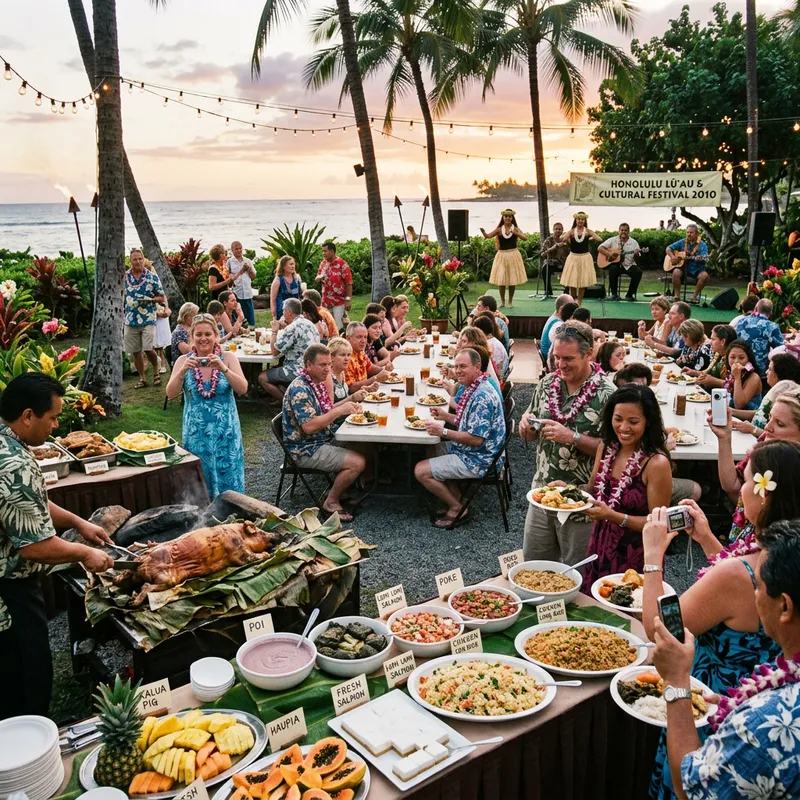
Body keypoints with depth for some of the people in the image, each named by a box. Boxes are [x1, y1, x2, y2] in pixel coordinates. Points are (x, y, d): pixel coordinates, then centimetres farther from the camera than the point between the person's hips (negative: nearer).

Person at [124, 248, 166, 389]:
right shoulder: (124, 277, 6)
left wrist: (150, 299, -16)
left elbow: (162, 298, 1)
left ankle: (156, 372, 14)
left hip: (148, 319, -3)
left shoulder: (152, 277, -1)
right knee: (135, 352, 6)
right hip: (130, 320, 3)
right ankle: (142, 379, 18)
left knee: (148, 349, -12)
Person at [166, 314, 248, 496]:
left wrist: (223, 368, -28)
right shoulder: (184, 360, 0)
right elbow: (171, 394, -9)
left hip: (225, 430, -1)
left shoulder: (228, 358, -3)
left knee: (227, 478, 5)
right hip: (196, 431, 1)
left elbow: (242, 389, -14)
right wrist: (183, 371, -24)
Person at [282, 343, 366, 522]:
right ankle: (331, 502, 0)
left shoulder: (317, 383, 8)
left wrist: (347, 404, -2)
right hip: (306, 449, -10)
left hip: (324, 439, 10)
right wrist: (339, 411, -25)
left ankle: (342, 491, 14)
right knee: (358, 462, -19)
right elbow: (309, 426, -28)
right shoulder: (299, 389, -21)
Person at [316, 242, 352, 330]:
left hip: (339, 302, -6)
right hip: (326, 302, 6)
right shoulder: (323, 263, 10)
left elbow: (349, 283, -10)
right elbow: (318, 278, 20)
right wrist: (318, 279, -5)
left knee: (338, 326, -5)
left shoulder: (342, 264, -9)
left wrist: (348, 300, -15)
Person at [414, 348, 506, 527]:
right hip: (468, 450, 11)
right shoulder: (473, 388, 6)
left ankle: (457, 508, 7)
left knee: (421, 471, -9)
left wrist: (443, 432, -24)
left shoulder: (482, 396, -26)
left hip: (476, 460, -11)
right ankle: (456, 499, 20)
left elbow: (476, 438, -28)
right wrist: (446, 416, 3)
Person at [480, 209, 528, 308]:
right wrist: (483, 232, -32)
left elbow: (525, 238, -14)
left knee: (512, 279, 4)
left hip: (513, 255, 0)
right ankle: (502, 301, 14)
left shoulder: (515, 229, 0)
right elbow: (488, 236, -10)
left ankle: (510, 301, 17)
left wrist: (515, 233, -28)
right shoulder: (499, 229, 2)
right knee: (501, 279, 0)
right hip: (501, 255, 0)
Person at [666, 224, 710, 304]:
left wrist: (700, 258, -39)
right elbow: (668, 249, 9)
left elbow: (705, 258, -15)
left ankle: (694, 296, -16)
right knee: (676, 272, -32)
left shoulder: (702, 245, -2)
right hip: (683, 268, 1)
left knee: (704, 275, -31)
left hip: (697, 270, -1)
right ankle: (677, 296, -22)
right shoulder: (682, 242, 7)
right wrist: (672, 256, -11)